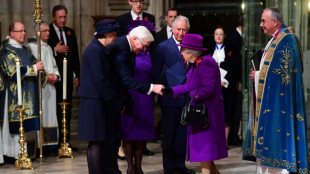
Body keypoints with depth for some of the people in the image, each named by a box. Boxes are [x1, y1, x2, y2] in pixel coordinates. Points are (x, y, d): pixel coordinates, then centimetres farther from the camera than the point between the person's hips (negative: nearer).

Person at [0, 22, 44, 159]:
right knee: (20, 124, -10)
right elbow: (14, 72, -18)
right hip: (17, 94, -8)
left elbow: (33, 63, 24)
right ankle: (19, 153, -8)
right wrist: (34, 68, -14)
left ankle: (29, 152, 10)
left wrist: (39, 69, 0)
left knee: (29, 125, 7)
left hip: (30, 94, 8)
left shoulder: (25, 50, 18)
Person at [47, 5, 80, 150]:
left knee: (67, 108, 7)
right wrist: (55, 50, -18)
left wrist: (77, 74, 11)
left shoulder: (70, 32, 14)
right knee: (55, 109, -4)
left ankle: (65, 141, 12)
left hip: (67, 76, 5)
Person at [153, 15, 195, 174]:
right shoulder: (163, 47, -2)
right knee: (169, 134, 3)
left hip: (186, 97, 4)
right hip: (170, 98, -4)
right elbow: (156, 72, -1)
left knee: (183, 133, 10)